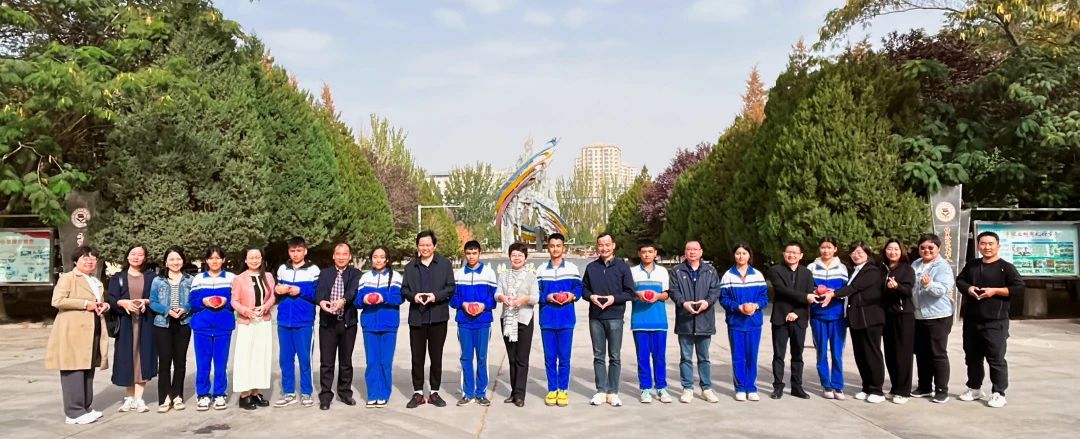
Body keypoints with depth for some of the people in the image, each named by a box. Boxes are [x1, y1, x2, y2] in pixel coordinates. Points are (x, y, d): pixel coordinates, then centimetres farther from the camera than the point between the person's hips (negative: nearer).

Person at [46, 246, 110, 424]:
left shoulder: (97, 283, 22)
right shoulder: (67, 278, -2)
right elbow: (57, 301, -15)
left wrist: (105, 305, 9)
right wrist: (85, 304, -17)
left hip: (93, 332, 8)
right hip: (73, 332, -8)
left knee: (88, 371, 9)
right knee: (74, 371, -8)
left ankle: (84, 408, 16)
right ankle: (73, 412, -6)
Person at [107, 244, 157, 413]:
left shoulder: (151, 277, 8)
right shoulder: (118, 277, 9)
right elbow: (111, 299, -1)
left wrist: (146, 301, -16)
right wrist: (122, 302, -21)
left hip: (145, 322, 0)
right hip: (125, 322, 0)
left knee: (142, 358, -3)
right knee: (127, 358, 1)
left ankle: (138, 398, 0)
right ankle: (130, 396, 12)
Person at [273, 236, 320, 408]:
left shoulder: (313, 270, -2)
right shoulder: (282, 269, 10)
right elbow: (276, 293, 15)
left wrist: (300, 290, -17)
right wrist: (277, 290, -6)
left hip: (304, 321, -4)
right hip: (284, 321, 4)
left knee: (304, 358, 2)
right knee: (285, 358, 8)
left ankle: (306, 393, 12)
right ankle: (288, 393, 18)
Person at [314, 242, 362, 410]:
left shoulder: (356, 274, 3)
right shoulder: (325, 273, 8)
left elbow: (353, 291, -15)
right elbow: (319, 291, -8)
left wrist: (343, 300, -35)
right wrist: (321, 301, -30)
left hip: (348, 322, 0)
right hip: (328, 322, 0)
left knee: (346, 360, 10)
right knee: (326, 361, 2)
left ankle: (345, 392, 23)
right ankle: (325, 396, 9)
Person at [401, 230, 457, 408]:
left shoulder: (445, 264, 6)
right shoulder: (410, 267, 13)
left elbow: (451, 287, 0)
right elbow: (404, 289, 10)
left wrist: (436, 296, -16)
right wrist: (413, 296, -11)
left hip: (438, 317, -1)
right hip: (416, 317, 2)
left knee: (436, 356, 5)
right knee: (417, 356, 4)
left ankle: (435, 392, 14)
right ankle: (418, 393, 12)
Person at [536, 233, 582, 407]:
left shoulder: (572, 268, 5)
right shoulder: (541, 270, 8)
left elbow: (579, 288, 5)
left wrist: (572, 295, -15)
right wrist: (547, 297, -12)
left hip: (566, 319, -1)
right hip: (547, 319, 1)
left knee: (564, 357, 2)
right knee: (549, 357, 5)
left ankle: (563, 389, 12)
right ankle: (552, 389, 15)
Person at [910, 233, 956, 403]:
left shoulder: (943, 267, -10)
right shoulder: (915, 265, 10)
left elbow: (942, 289, -23)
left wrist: (929, 284, -41)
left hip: (938, 317, -7)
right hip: (918, 316, 7)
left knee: (938, 354, -1)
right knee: (921, 353, 13)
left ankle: (941, 390, 7)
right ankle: (924, 387, 24)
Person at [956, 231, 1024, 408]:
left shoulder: (1006, 267, -5)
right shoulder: (971, 265, 12)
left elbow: (1019, 287, -10)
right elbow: (959, 280, 20)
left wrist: (995, 291, -17)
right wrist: (968, 288, -2)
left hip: (995, 321, -6)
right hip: (971, 320, 6)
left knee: (996, 358, -5)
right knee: (972, 356, 13)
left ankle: (998, 393, 3)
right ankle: (974, 388, 26)